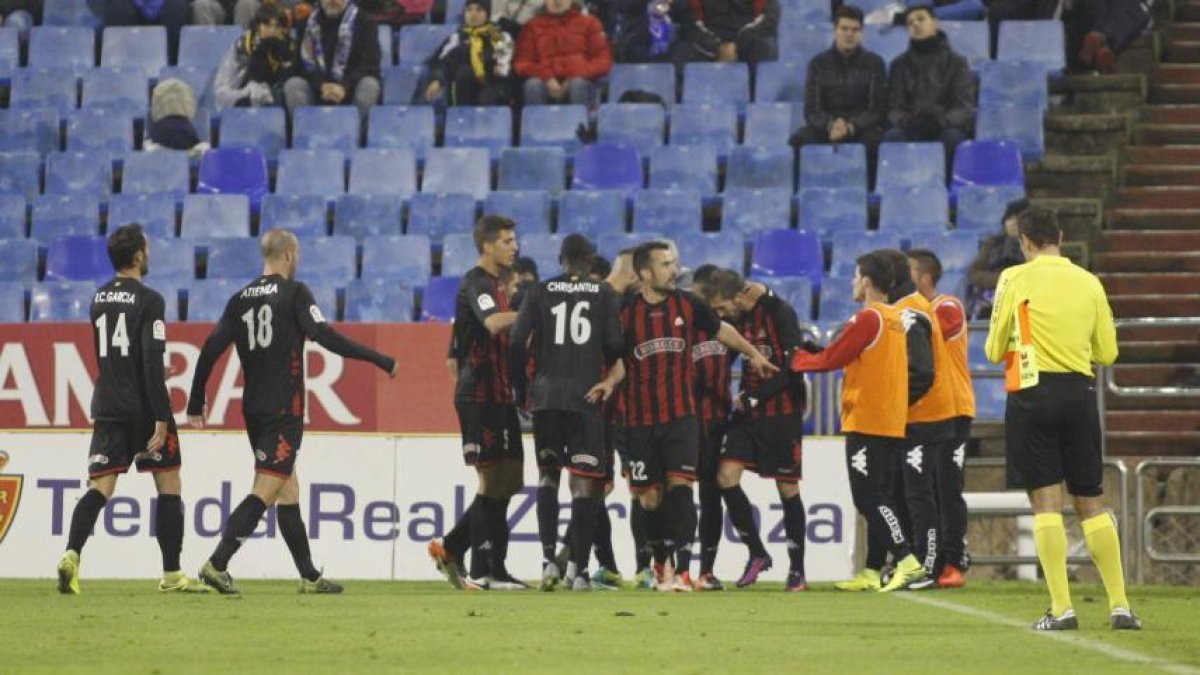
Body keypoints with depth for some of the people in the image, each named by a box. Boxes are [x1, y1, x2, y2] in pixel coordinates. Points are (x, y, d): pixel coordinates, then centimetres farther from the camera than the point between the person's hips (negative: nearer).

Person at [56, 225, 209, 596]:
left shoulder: (99, 299, 11)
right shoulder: (148, 300, -11)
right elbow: (152, 363, -17)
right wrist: (161, 419, -17)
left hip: (107, 408, 5)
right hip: (144, 409, -5)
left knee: (99, 487, -1)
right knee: (169, 485, 8)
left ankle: (72, 554, -25)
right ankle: (171, 575, 10)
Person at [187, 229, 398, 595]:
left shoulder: (240, 299, 9)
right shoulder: (294, 293, -7)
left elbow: (211, 349, 6)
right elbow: (325, 336, -16)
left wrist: (196, 403, 13)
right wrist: (380, 360, -13)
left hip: (254, 409, 7)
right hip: (283, 410, -7)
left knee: (289, 491, 14)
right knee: (266, 491, -10)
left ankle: (309, 576, 17)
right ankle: (217, 563, -21)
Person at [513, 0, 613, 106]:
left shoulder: (588, 23, 14)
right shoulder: (533, 26, 15)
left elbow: (603, 61, 7)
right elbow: (522, 63, 8)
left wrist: (575, 78, -10)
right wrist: (546, 78, -12)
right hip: (547, 85, 1)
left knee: (578, 84, -35)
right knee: (533, 85, -32)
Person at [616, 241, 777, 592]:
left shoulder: (687, 304, 3)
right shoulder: (626, 312, -1)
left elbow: (721, 329, 20)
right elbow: (619, 361, 4)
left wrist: (754, 355, 28)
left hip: (681, 415, 0)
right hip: (640, 419, 0)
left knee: (679, 487, -14)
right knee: (650, 496, 4)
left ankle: (681, 569, -17)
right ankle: (661, 561, 27)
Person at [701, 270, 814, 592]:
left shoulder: (779, 313, -16)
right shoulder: (733, 318, 4)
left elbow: (793, 369, -19)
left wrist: (753, 398, -19)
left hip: (783, 411, -6)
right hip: (748, 411, 6)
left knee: (788, 488, 0)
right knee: (726, 476, -7)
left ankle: (797, 569, 9)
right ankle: (757, 553, 7)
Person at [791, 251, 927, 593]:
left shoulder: (868, 319, -12)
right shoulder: (896, 319, 14)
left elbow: (830, 359, -9)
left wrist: (796, 359, 9)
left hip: (866, 421, -9)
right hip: (893, 422, 9)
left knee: (869, 498, -9)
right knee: (879, 498, 10)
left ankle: (907, 561, -19)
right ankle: (872, 571, 11)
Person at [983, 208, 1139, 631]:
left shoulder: (1015, 279, -3)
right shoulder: (1089, 283, 7)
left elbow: (995, 351, 1)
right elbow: (1107, 353, 10)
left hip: (1032, 394, -3)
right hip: (1080, 393, 3)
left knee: (1046, 501, -3)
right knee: (1091, 503, 10)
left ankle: (1061, 608, -10)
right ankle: (1120, 606, 6)